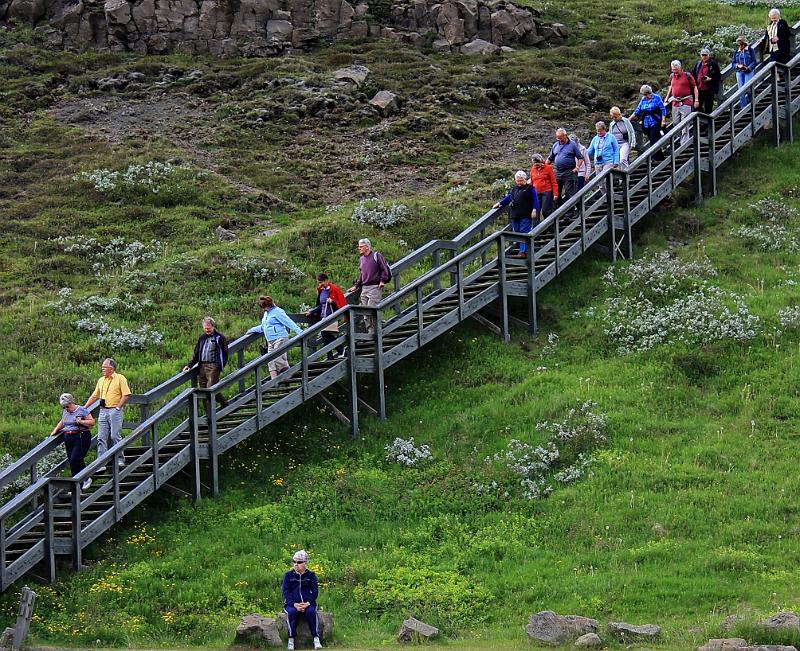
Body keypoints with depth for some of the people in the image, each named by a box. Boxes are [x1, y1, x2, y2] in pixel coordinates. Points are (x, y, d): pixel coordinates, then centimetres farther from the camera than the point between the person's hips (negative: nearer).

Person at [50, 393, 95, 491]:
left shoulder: (82, 410, -4)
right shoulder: (65, 412, 15)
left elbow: (92, 421, -4)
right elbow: (62, 422, 33)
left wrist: (81, 421, -16)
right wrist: (55, 431, 26)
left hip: (81, 438, -7)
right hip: (68, 440, 7)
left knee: (75, 460, -16)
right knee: (72, 462, 2)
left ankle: (87, 479, 3)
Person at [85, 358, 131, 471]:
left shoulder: (120, 378, -2)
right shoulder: (101, 380, 16)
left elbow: (126, 395, -7)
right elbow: (94, 396, 20)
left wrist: (118, 407, -11)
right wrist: (84, 408, 13)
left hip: (115, 411, -6)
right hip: (103, 411, 6)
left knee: (115, 436, -5)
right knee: (101, 438, 0)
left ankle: (120, 460, 7)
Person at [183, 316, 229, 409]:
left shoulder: (219, 337, 2)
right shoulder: (202, 338, 19)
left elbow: (225, 353, 2)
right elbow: (196, 353, 23)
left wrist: (221, 366, -6)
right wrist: (189, 365, 12)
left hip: (213, 366, -6)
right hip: (202, 366, 6)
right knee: (202, 389, 1)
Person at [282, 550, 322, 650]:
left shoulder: (311, 575, 10)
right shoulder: (288, 575, 9)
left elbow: (315, 591, 3)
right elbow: (285, 591, 0)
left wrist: (307, 603, -16)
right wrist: (294, 604, -17)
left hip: (307, 603, 0)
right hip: (291, 603, 0)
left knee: (311, 612, -33)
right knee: (292, 612, -34)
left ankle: (316, 638, -30)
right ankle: (291, 640, -27)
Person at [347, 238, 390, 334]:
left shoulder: (376, 256, -3)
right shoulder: (361, 259, 19)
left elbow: (385, 269, -5)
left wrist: (382, 280, -14)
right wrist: (355, 286, 19)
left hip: (375, 287, -7)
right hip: (364, 288, 7)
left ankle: (374, 332, -11)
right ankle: (370, 331, 8)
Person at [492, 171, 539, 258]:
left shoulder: (530, 188, 1)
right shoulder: (514, 189, 21)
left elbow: (535, 200, -5)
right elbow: (508, 198, 26)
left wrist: (534, 210, -15)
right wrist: (499, 203, 18)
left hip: (526, 216, -7)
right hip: (515, 216, 7)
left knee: (524, 232, -13)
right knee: (517, 233, 6)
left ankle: (523, 251, -17)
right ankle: (522, 250, 14)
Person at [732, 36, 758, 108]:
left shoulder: (750, 50, 0)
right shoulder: (736, 52, 12)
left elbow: (754, 61, -4)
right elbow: (733, 63, 12)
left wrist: (748, 68, -19)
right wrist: (737, 65, -11)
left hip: (749, 72, -4)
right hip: (739, 72, 4)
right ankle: (744, 107, 4)